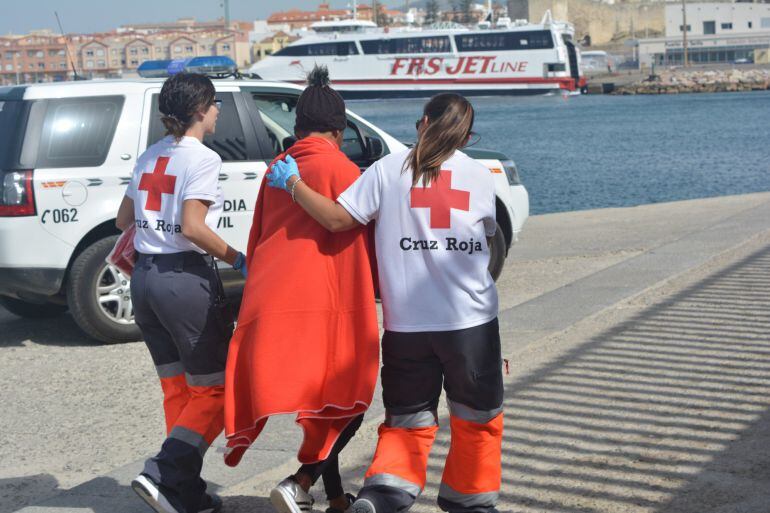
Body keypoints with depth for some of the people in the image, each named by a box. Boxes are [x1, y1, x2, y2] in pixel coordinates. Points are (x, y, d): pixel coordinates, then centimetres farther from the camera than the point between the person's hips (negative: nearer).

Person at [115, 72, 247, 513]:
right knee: (214, 389, 3)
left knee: (179, 389, 14)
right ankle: (164, 475, -10)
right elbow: (192, 228, -19)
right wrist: (238, 259, -8)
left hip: (144, 278, 8)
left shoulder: (150, 157, 13)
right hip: (186, 278, -8)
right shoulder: (203, 159, -10)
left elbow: (124, 220, 16)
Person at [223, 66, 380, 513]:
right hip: (323, 304, -6)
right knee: (347, 403, 7)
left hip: (266, 306, 6)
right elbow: (359, 243, -2)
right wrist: (377, 291, 13)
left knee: (320, 406, 18)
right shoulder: (342, 169, -3)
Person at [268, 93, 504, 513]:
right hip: (471, 320, 0)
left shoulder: (389, 169, -2)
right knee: (477, 416, 19)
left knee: (408, 420, 11)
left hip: (406, 321, 0)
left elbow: (337, 218, -9)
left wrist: (292, 183, 4)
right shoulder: (482, 177, 3)